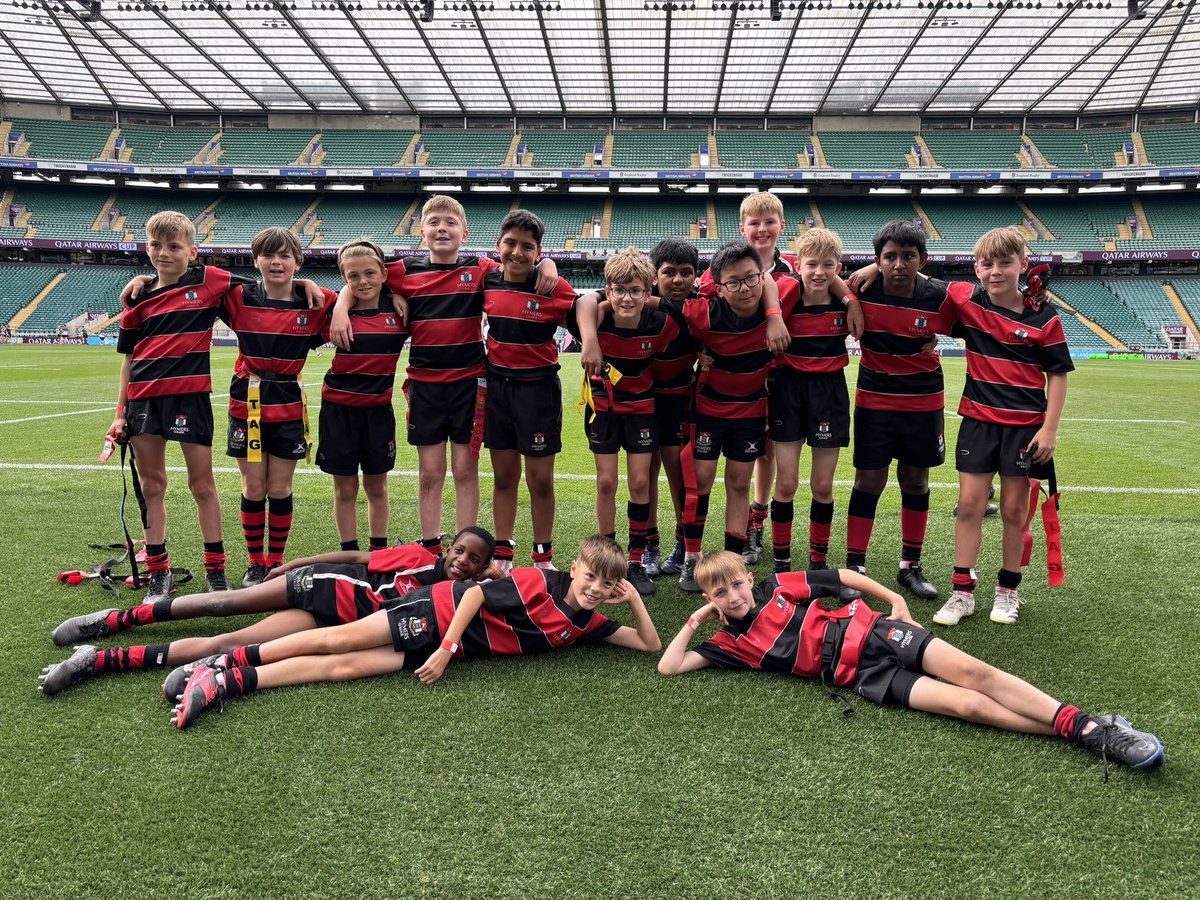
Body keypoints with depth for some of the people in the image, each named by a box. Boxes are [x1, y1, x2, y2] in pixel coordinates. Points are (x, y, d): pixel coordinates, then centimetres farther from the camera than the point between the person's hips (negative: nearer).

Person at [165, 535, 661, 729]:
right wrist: (446, 648, -25)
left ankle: (230, 683, -9)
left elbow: (650, 644, 7)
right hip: (441, 612, -3)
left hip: (455, 648, 3)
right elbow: (476, 592, -16)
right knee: (342, 639, -14)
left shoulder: (587, 625, 6)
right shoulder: (542, 581, -13)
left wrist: (634, 599, -6)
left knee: (343, 668, -8)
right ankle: (232, 660, -1)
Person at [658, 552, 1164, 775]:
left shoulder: (776, 588, 6)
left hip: (869, 632, 1)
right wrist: (695, 620, 2)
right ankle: (1078, 735, -17)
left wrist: (893, 598, 9)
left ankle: (1086, 722, -13)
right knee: (966, 704, -17)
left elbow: (840, 576, 14)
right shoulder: (729, 644, 6)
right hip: (861, 677, -1)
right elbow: (669, 667, 0)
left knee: (973, 673, -16)